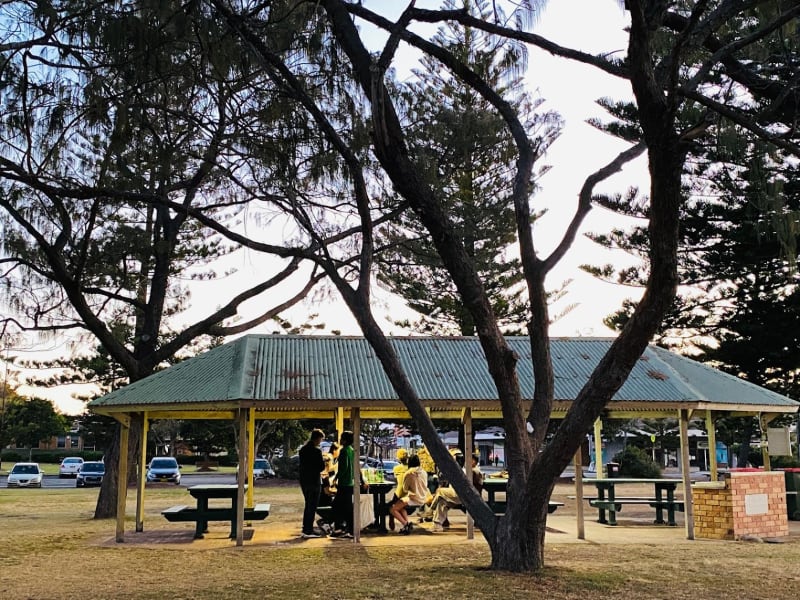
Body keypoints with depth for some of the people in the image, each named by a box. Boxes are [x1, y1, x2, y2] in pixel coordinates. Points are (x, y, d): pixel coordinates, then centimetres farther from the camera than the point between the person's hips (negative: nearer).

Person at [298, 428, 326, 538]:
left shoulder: (303, 449, 8)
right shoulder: (316, 451, -17)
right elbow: (321, 467, -17)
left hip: (304, 481, 8)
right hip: (314, 481, -8)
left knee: (308, 505, 17)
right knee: (312, 506, 0)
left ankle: (305, 529, 21)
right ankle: (309, 531, 1)